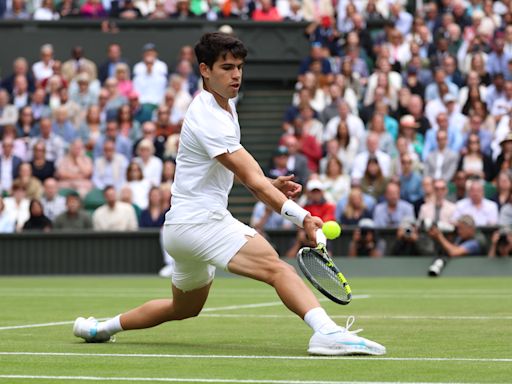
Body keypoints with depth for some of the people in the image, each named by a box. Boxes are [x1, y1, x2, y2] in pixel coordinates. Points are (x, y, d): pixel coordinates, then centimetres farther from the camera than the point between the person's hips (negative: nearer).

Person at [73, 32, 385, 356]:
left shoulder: (226, 107, 13)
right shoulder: (209, 119, -18)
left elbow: (241, 169, 25)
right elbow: (251, 179, -25)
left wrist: (271, 184, 5)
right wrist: (301, 216, -32)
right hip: (200, 220, -11)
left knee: (185, 308, 28)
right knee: (276, 267, -29)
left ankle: (100, 328, 40)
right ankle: (327, 332, -49)